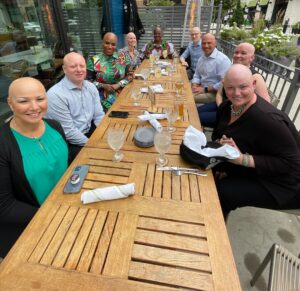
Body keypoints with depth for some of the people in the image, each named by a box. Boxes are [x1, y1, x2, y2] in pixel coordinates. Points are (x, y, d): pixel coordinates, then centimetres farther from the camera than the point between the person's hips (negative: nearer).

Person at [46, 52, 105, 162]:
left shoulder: (91, 87, 3)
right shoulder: (55, 95, -19)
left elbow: (99, 116, 4)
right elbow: (68, 131, -19)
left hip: (89, 132, 7)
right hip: (67, 143, -6)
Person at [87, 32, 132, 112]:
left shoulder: (123, 57, 5)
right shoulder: (94, 61, -1)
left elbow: (130, 75, 5)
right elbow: (88, 81, 1)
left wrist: (118, 85, -11)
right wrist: (103, 86, -13)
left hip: (122, 95, 2)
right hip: (103, 99, -2)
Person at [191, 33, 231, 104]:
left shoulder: (222, 59, -16)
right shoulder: (202, 58, 12)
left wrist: (205, 89, -20)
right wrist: (194, 86, -4)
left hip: (215, 93, -8)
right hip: (202, 88, 8)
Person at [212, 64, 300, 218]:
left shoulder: (267, 118, -31)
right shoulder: (227, 106, -6)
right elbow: (218, 135, 7)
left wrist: (242, 158, -34)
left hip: (279, 181, -7)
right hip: (248, 172, 7)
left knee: (221, 192, -21)